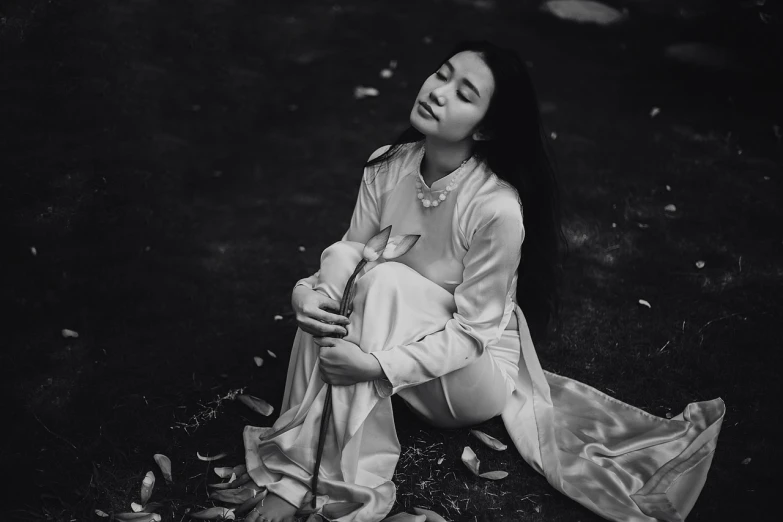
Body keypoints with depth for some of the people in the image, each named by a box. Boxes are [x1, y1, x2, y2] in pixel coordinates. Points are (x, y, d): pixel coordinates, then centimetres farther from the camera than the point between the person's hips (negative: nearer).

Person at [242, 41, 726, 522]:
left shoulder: (498, 208, -28)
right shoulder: (387, 166, -11)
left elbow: (472, 330, -23)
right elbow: (351, 249, -4)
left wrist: (376, 365, -34)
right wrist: (311, 293, -27)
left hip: (478, 374, -5)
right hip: (410, 343, 6)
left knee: (385, 281, -30)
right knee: (335, 271, -22)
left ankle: (352, 481, -21)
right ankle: (295, 477, -17)